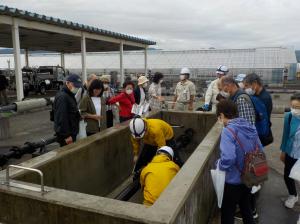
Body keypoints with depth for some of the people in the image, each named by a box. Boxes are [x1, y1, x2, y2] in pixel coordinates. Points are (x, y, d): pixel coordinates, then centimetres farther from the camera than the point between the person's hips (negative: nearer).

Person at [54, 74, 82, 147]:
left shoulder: (70, 95, 14)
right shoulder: (62, 97, -18)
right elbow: (61, 118, -24)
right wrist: (66, 136, -24)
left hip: (71, 133, 10)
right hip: (66, 135, -10)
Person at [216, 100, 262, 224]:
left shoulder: (228, 130, -23)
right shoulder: (250, 127, 1)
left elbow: (228, 158, -33)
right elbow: (260, 151, 8)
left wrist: (219, 164, -13)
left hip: (234, 181, -7)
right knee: (246, 210, 26)